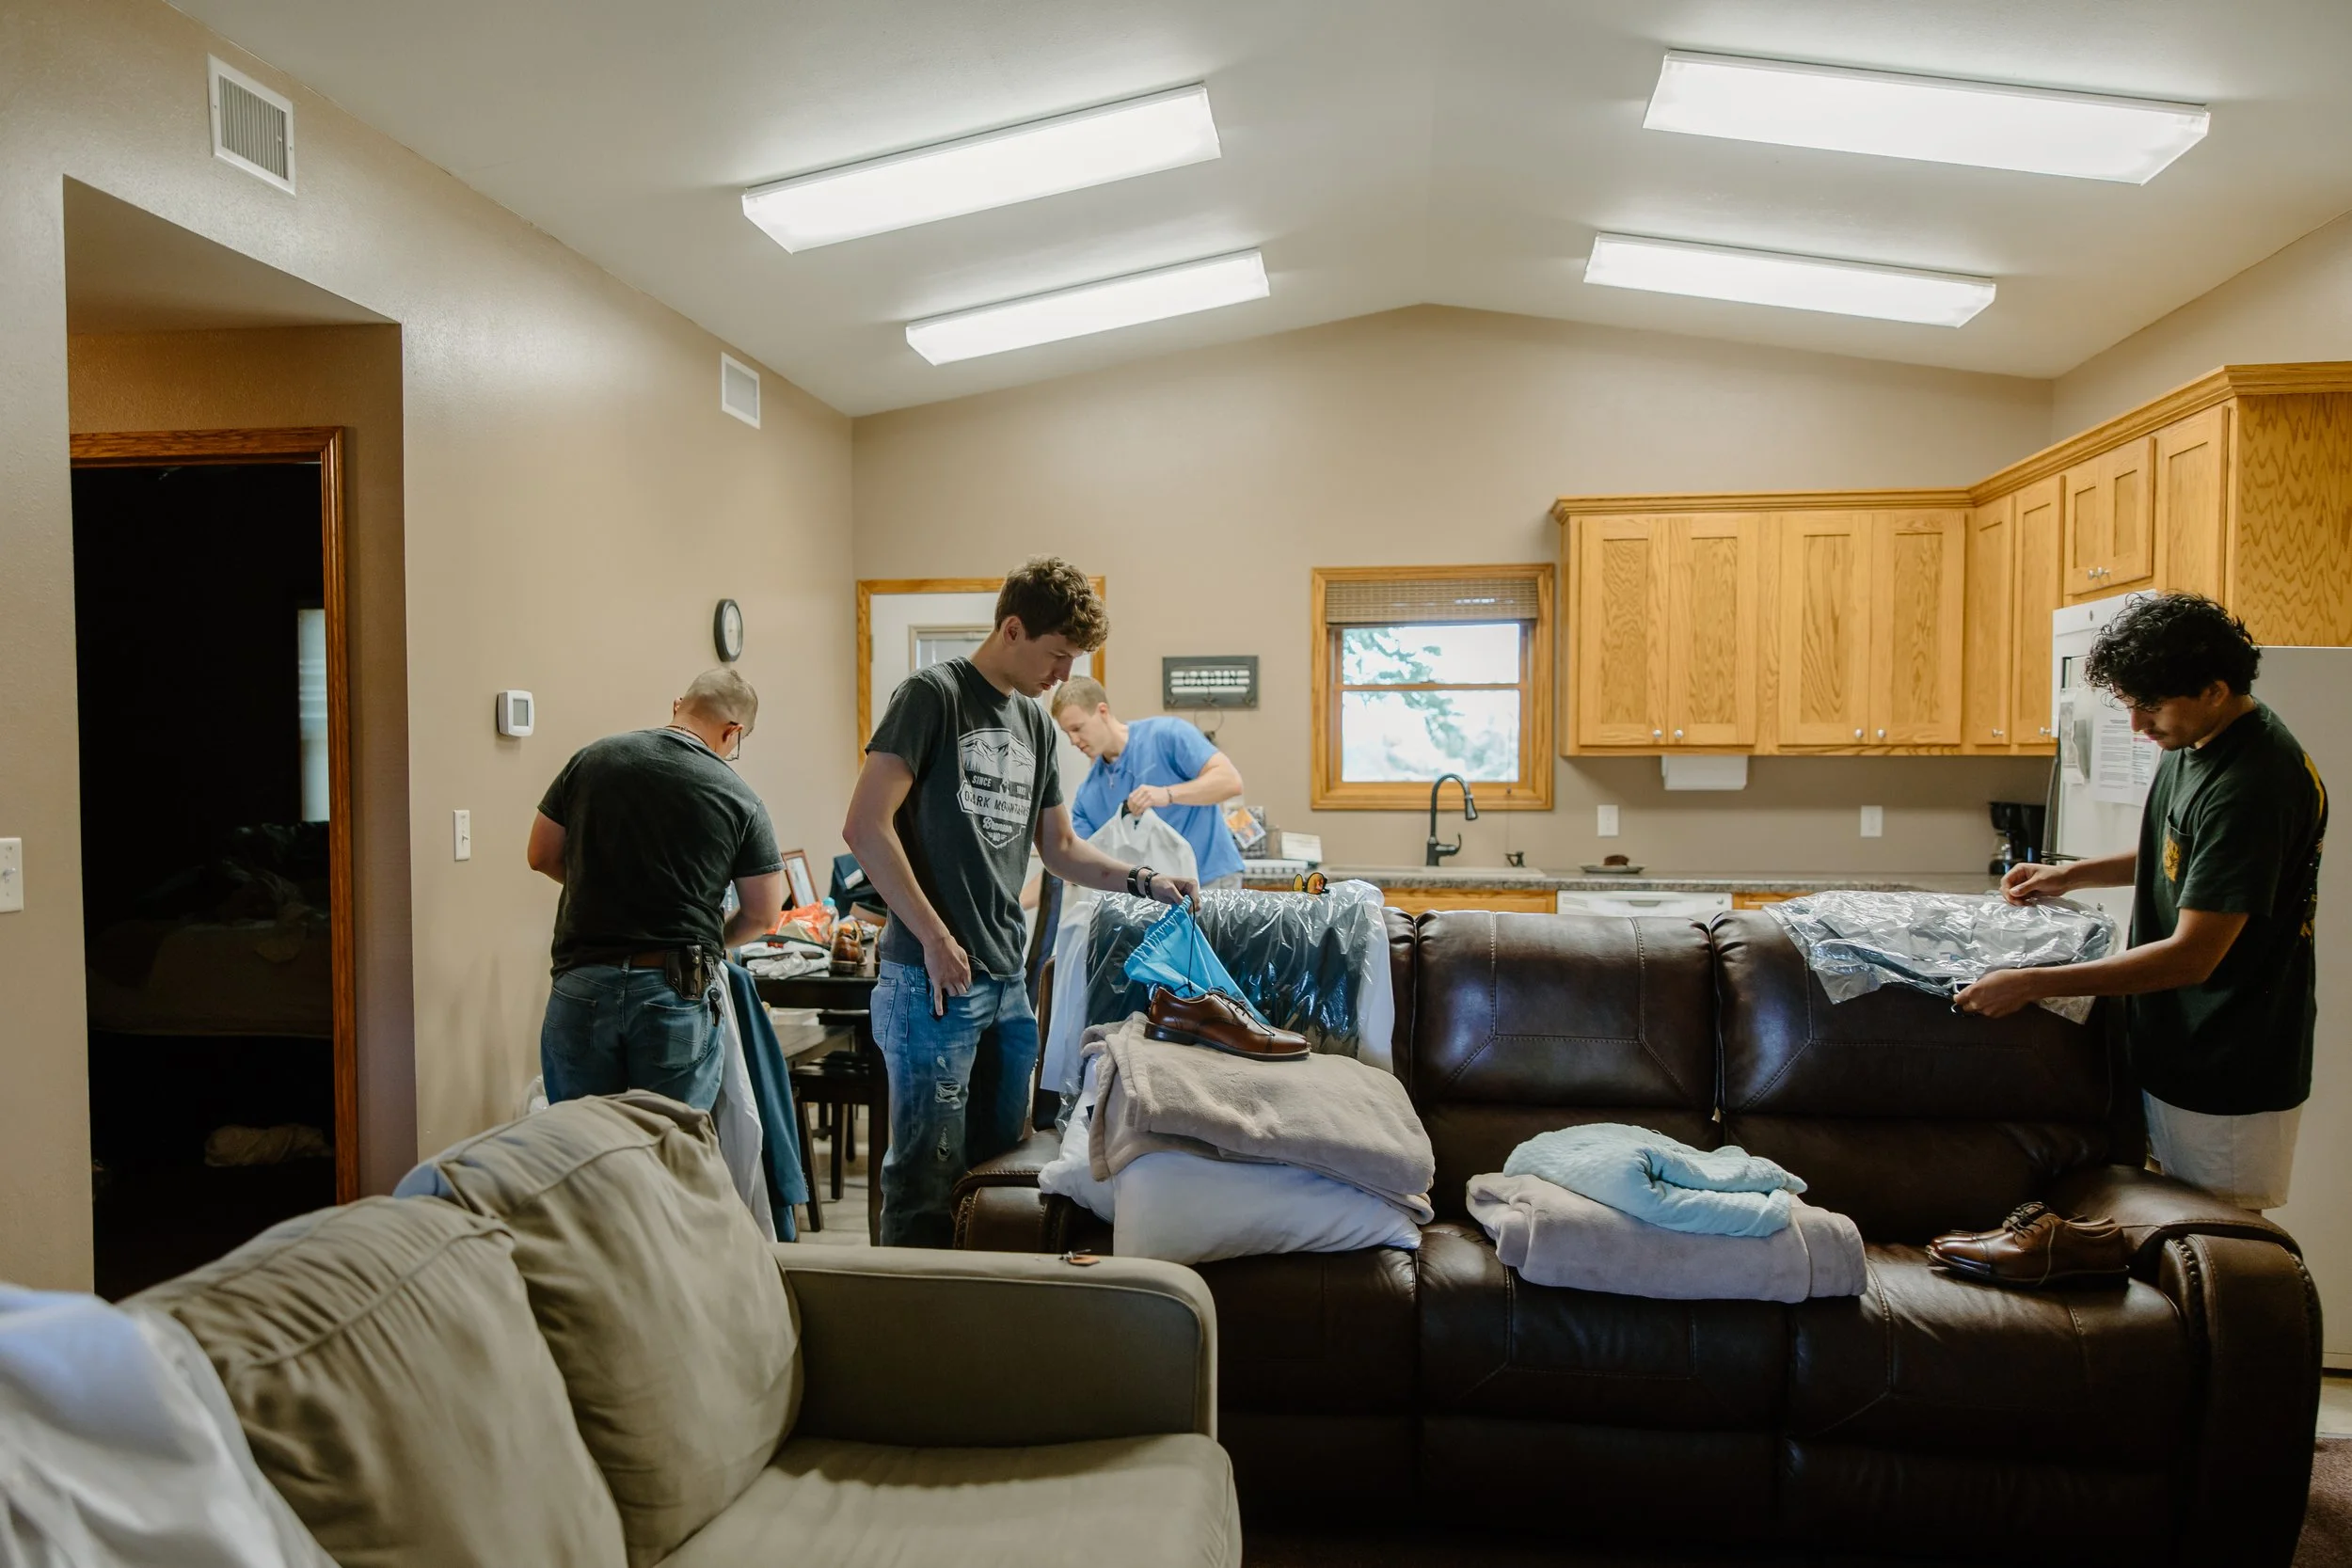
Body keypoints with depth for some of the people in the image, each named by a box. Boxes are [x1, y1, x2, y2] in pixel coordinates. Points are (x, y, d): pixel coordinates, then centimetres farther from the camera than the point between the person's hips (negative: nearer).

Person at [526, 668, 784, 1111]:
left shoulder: (592, 758, 4)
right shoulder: (739, 799, -3)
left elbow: (541, 856, 12)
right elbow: (763, 912, 2)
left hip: (582, 987, 2)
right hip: (679, 992, -2)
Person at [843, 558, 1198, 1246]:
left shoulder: (1036, 724, 16)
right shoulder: (933, 695, -7)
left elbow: (1059, 847, 24)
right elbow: (865, 826, -14)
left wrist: (1142, 880, 10)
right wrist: (934, 938, -15)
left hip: (1008, 982, 7)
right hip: (933, 979, -7)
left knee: (998, 1165, 13)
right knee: (929, 1177, -1)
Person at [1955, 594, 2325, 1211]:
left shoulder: (2251, 784, -26)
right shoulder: (2195, 742, 3)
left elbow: (2192, 956, -28)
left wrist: (2031, 985, -28)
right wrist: (2072, 875, 12)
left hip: (2227, 1074, -9)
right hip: (2176, 1047, 9)